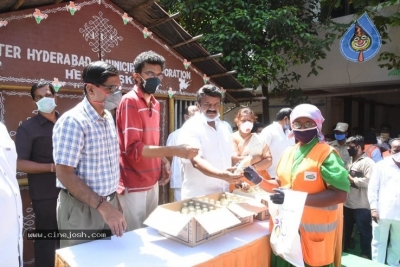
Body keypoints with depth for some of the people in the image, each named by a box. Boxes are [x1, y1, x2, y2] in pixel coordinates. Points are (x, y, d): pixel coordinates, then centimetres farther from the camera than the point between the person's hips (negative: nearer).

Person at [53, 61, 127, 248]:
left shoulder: (109, 118, 6)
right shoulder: (73, 121, -19)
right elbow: (64, 174, -21)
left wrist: (112, 202, 13)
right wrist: (102, 205, -25)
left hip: (109, 203, 7)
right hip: (82, 209, -7)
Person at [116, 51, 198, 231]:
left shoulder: (155, 104, 11)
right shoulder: (130, 101, -15)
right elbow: (133, 148, -23)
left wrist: (164, 161, 1)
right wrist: (174, 151, -30)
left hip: (152, 181, 8)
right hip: (134, 185, -8)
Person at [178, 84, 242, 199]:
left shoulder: (223, 127, 9)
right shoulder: (190, 128, -14)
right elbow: (197, 161, -27)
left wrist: (237, 178, 6)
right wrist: (221, 175, -41)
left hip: (222, 194, 7)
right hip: (198, 197, -6)